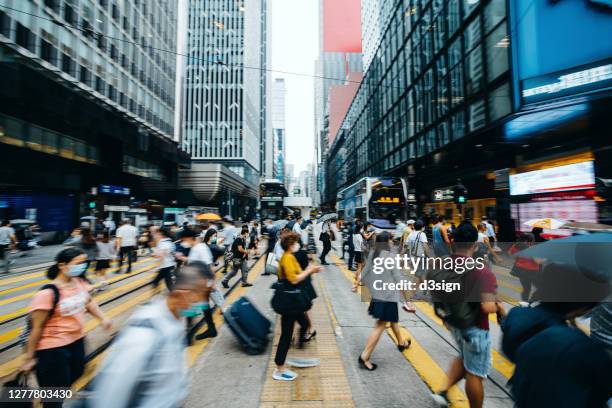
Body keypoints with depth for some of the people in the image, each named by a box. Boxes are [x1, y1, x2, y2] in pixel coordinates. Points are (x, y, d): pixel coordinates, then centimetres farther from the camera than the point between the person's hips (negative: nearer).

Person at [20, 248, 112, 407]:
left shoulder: (79, 283, -7)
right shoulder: (47, 293, -27)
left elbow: (89, 301, 11)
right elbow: (37, 327, -18)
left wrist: (102, 318, 4)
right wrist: (29, 357, -10)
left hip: (77, 340, 7)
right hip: (53, 349, -7)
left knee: (75, 375, 28)